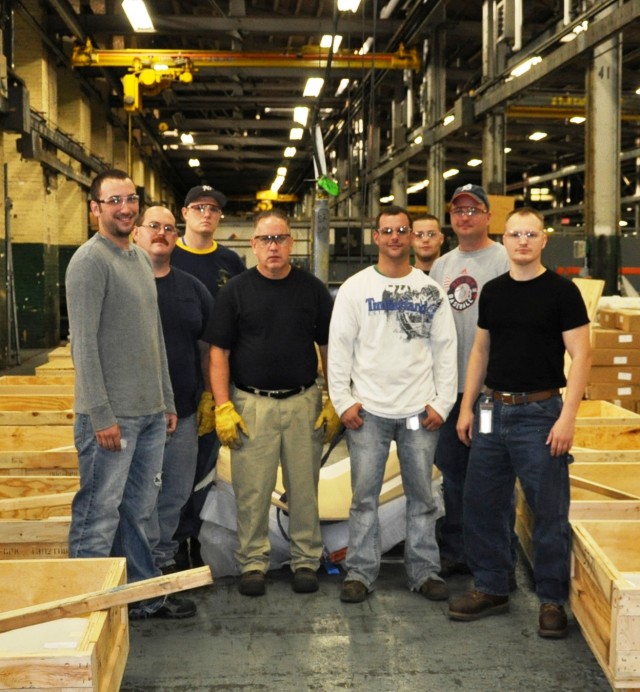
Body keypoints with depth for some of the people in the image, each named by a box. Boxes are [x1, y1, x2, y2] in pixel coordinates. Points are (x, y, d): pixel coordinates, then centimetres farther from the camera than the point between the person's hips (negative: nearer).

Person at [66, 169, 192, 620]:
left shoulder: (141, 259, 15)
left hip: (151, 413, 8)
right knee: (99, 515, 0)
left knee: (138, 511, 16)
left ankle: (146, 595, 25)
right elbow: (84, 343, -16)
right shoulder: (90, 260, -11)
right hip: (111, 415, -8)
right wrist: (101, 415, -19)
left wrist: (168, 401, 18)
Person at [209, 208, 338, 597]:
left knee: (304, 487, 8)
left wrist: (334, 403, 0)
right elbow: (219, 351, 0)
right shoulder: (236, 291, 2)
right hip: (250, 404, -1)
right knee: (251, 490, 2)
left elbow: (329, 348, 7)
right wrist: (223, 406, -8)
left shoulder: (312, 289, 5)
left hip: (304, 402, 1)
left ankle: (306, 561, 20)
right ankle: (253, 563, 16)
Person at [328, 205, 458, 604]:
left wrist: (442, 403, -2)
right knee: (364, 494, 3)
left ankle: (425, 571, 18)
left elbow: (446, 350, 6)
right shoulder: (355, 287, 4)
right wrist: (343, 401, -5)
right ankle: (361, 572, 13)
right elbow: (339, 347, 2)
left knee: (422, 494, 8)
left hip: (420, 409, 1)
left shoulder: (431, 290, 7)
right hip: (368, 409, -1)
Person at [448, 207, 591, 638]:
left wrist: (567, 416, -17)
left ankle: (553, 600, 15)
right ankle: (491, 590, 25)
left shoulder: (561, 291, -6)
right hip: (493, 410, 6)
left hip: (539, 412, -5)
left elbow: (581, 355, -10)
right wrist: (467, 407, 10)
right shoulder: (493, 292, 9)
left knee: (549, 512, 1)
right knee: (483, 505, 11)